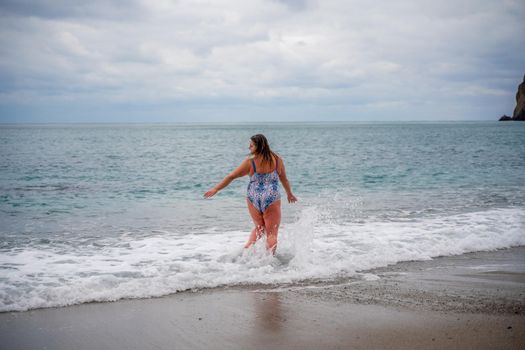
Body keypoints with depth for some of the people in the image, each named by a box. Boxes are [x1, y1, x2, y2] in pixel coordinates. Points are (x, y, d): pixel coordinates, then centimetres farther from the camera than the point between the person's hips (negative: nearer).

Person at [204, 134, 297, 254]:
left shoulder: (250, 161, -5)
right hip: (272, 199, -1)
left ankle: (247, 249, 9)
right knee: (272, 233, 4)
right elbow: (284, 180, 14)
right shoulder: (277, 160, 1)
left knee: (259, 228, 23)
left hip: (254, 198, 1)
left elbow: (231, 176, -2)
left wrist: (216, 189, 8)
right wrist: (289, 194, 32)